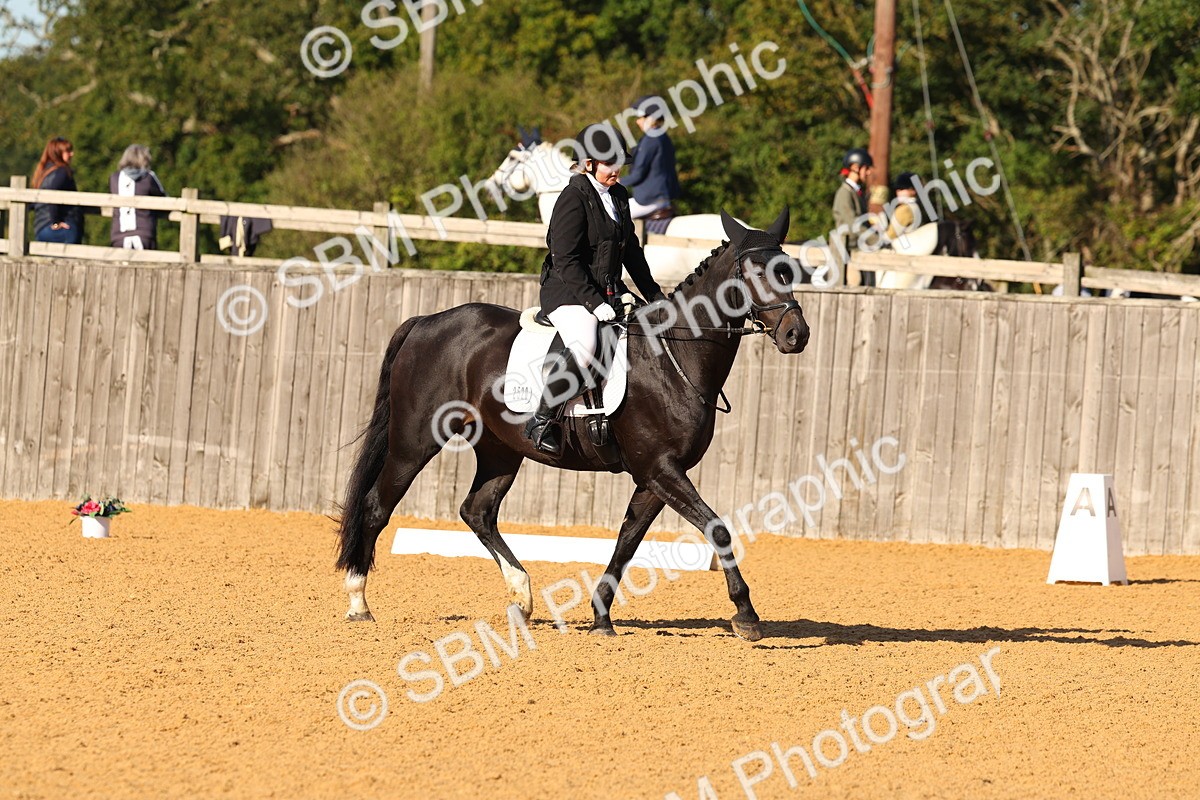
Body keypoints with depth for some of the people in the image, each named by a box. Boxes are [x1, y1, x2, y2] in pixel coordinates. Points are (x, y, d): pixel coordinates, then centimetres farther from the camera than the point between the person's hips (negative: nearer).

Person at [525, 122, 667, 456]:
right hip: (569, 293, -9)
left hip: (611, 292, 9)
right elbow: (566, 261, -18)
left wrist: (654, 296, 17)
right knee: (584, 347, -35)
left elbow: (632, 252, 23)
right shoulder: (574, 198, -12)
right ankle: (542, 419, -26)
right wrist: (595, 303, -23)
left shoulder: (618, 196, 14)